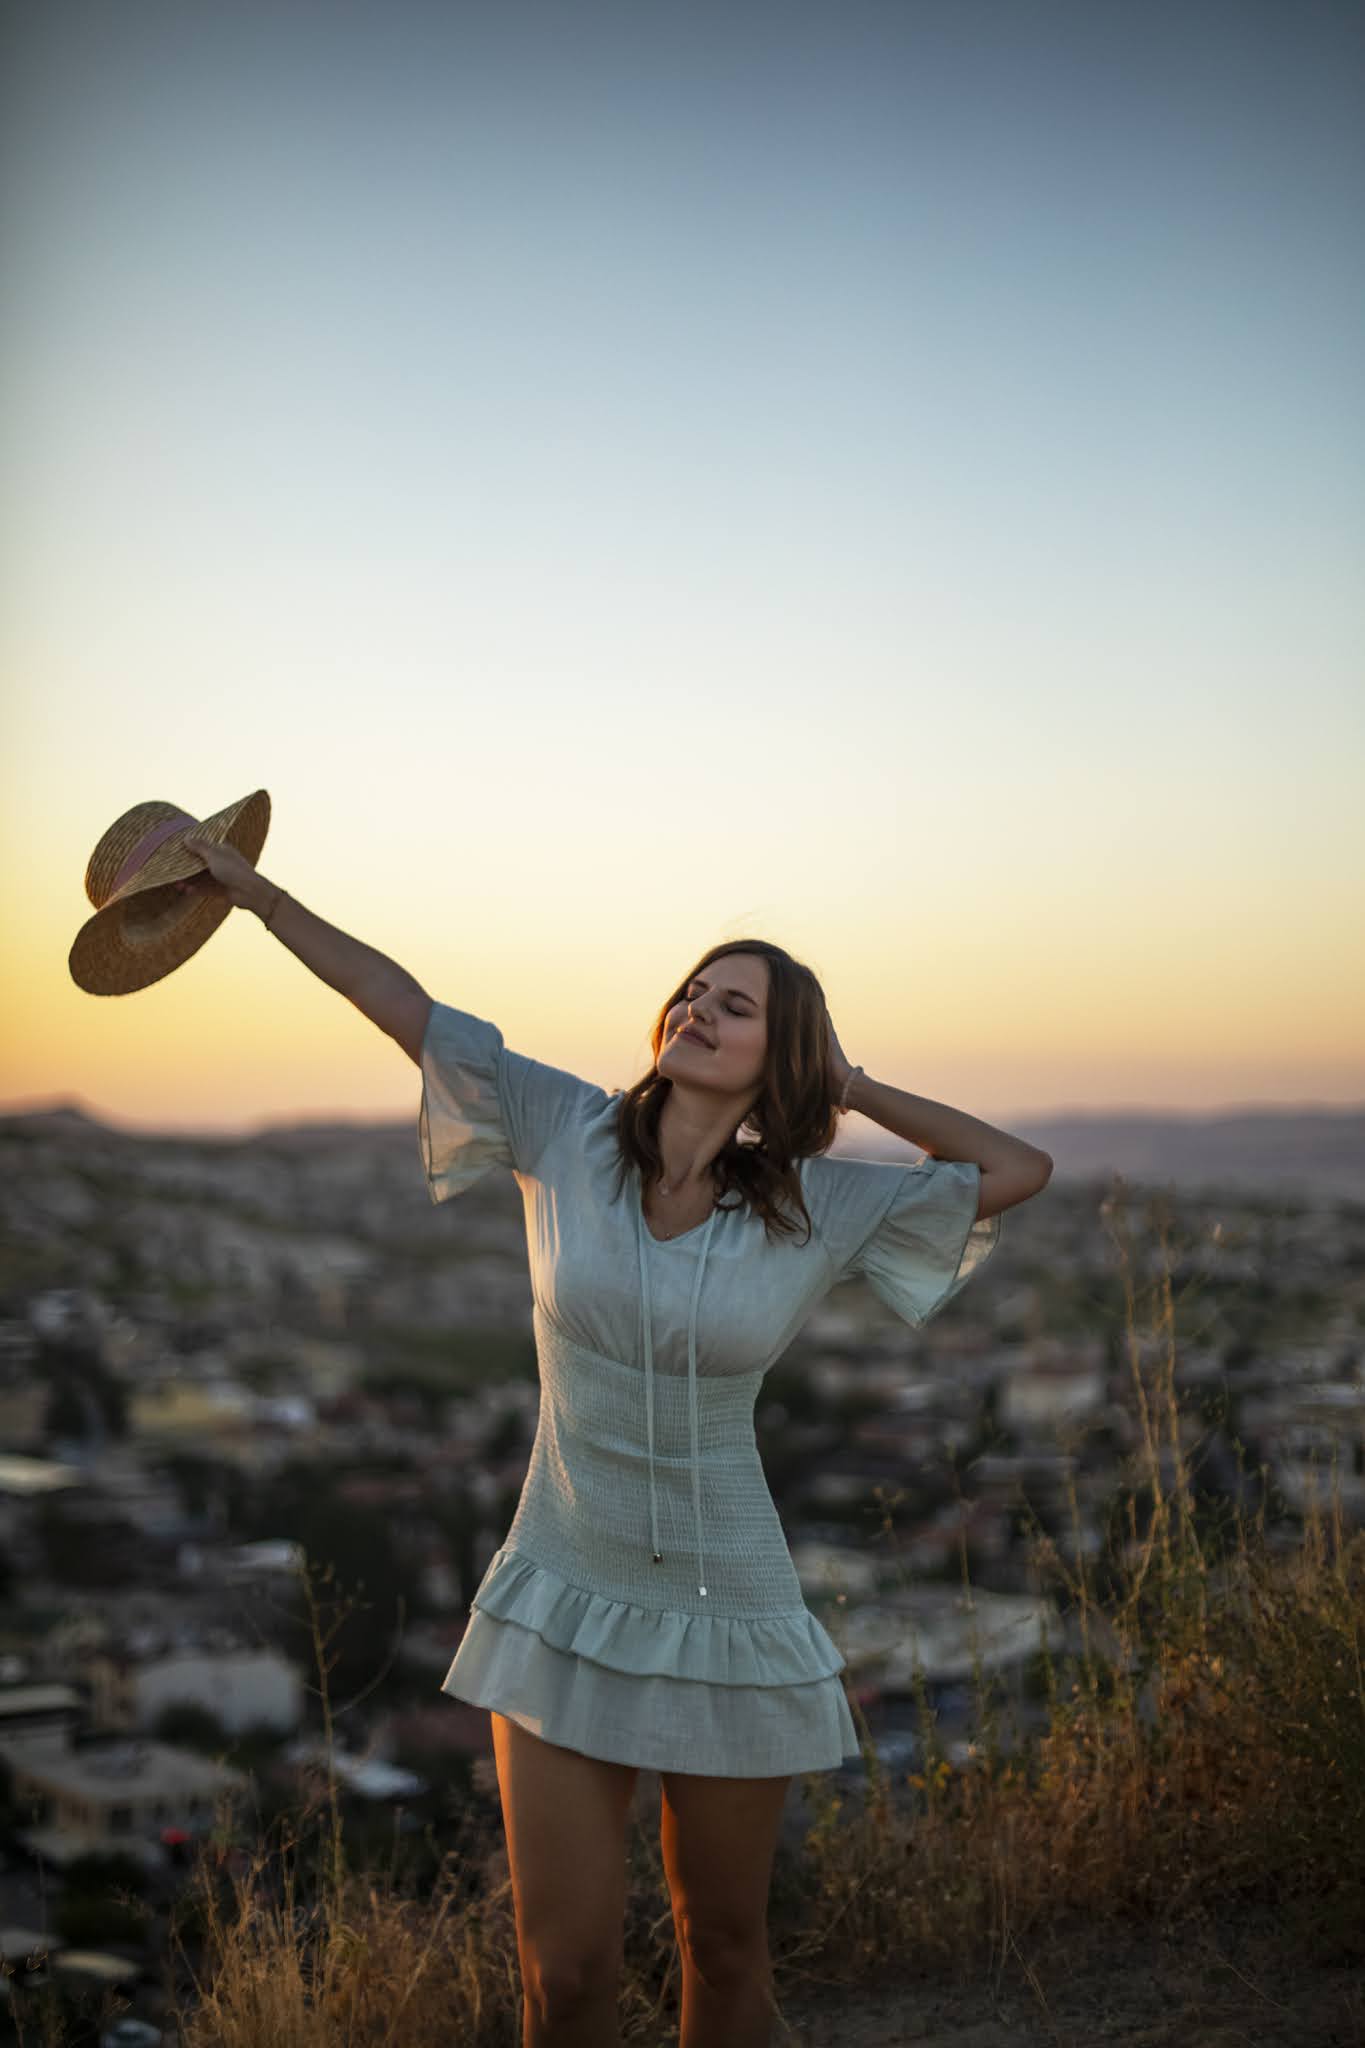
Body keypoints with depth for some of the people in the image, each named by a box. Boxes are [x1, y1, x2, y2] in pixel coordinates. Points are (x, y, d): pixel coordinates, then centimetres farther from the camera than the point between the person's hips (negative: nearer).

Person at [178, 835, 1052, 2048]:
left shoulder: (825, 1208, -5)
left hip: (729, 1619, 0)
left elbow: (1023, 1168, 0)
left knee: (725, 1948, 15)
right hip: (563, 1610, 0)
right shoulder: (569, 1133, -3)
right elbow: (401, 1003, 2)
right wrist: (254, 888, 4)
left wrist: (852, 1089, -2)